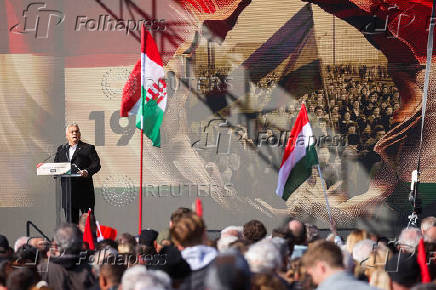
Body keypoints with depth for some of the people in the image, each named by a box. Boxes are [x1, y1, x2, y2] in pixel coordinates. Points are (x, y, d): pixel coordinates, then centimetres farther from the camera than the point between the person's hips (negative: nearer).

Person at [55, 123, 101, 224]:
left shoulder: (88, 148, 4)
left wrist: (87, 172, -24)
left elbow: (96, 164, -5)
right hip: (67, 191, 4)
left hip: (84, 189, -4)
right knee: (70, 220, 6)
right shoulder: (61, 149, 18)